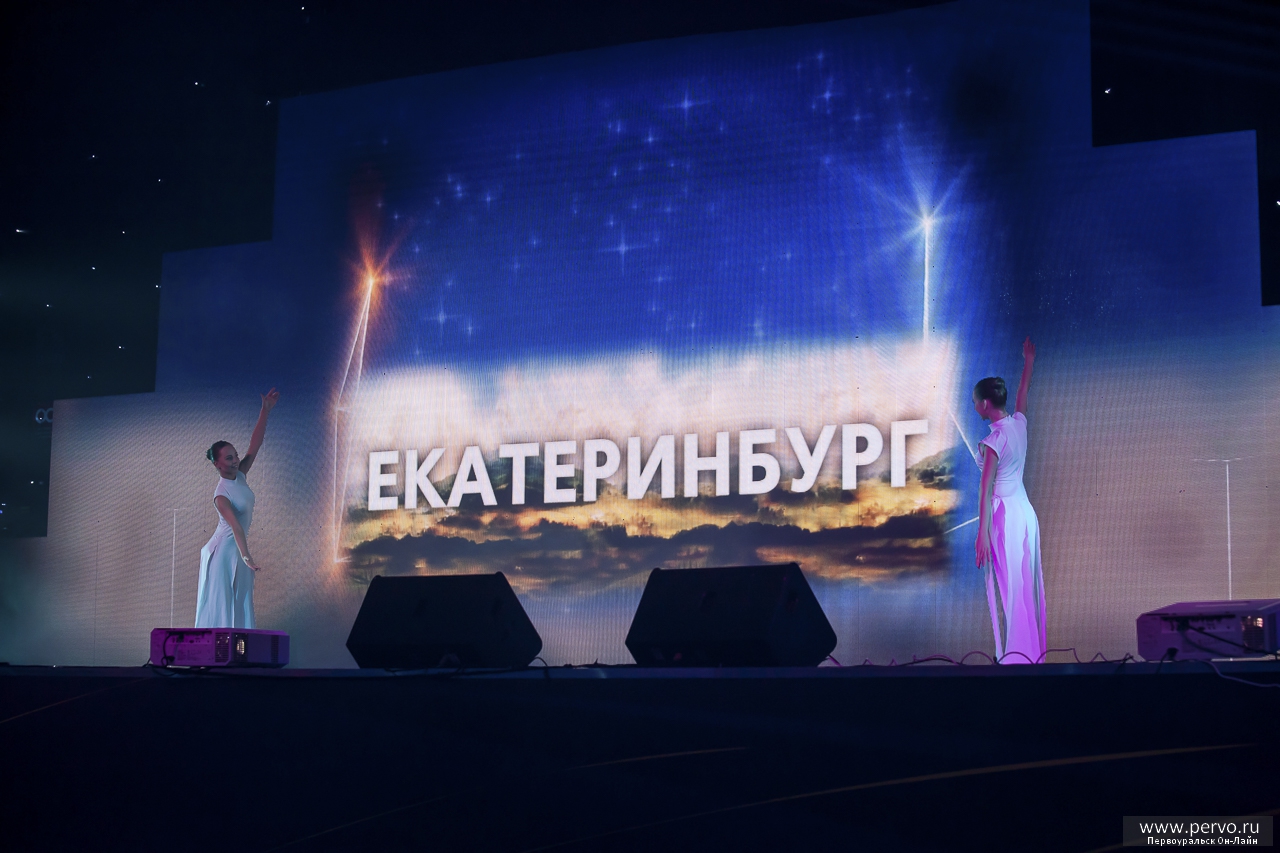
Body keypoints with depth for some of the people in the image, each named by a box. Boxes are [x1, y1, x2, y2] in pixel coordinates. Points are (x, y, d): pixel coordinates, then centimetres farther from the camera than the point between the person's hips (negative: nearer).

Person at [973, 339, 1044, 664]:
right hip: (1026, 511, 8)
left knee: (1007, 589, -2)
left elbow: (986, 490, -18)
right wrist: (1028, 362, 42)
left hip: (1004, 515, -8)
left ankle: (1013, 656, 1)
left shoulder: (994, 440, -17)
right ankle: (1033, 651, 19)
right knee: (1028, 584, 12)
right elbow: (1023, 392, 25)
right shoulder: (1019, 423, 4)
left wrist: (982, 534, -17)